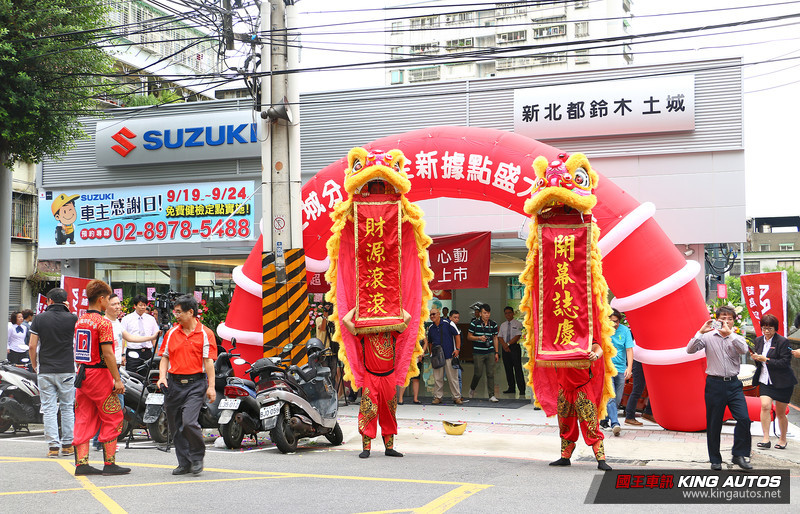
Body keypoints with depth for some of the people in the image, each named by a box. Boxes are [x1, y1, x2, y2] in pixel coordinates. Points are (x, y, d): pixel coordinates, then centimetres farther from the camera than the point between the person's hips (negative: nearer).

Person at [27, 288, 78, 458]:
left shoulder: (39, 319, -2)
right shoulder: (72, 318, -4)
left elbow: (32, 347, -2)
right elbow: (79, 340, 15)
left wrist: (35, 365, 14)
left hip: (45, 371, 0)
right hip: (67, 370, 0)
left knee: (49, 408, 4)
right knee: (67, 407, 11)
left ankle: (53, 445, 0)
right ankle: (67, 444, 12)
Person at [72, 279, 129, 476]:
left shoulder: (80, 321, 10)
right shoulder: (103, 322, -14)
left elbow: (80, 349, 15)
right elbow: (107, 353, -18)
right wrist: (117, 380, -15)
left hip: (82, 373, 8)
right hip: (99, 374, -8)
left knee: (84, 419, 9)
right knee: (112, 418, 2)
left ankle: (81, 463, 8)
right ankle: (109, 463, 3)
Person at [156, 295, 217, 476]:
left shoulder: (205, 333, 0)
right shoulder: (171, 333, 11)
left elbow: (208, 361, -3)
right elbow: (165, 357, 15)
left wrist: (211, 386, -8)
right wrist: (162, 377, -1)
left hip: (195, 383, -5)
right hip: (174, 383, 5)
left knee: (189, 421, -18)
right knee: (176, 426, 6)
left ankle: (197, 457, 4)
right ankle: (184, 463, 18)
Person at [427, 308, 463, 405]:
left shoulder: (448, 324, -3)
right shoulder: (430, 328, 9)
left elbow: (457, 335, 0)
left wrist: (457, 349, -7)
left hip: (449, 355, -3)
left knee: (453, 377, 0)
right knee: (437, 378, 4)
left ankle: (457, 397, 7)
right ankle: (437, 397, 12)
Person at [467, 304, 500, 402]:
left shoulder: (493, 325, 7)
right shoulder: (474, 323, -3)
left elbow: (495, 339, 14)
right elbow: (469, 336, 1)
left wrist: (497, 352, 11)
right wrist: (479, 338, -16)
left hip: (490, 353, 3)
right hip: (478, 353, -3)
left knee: (491, 374, -2)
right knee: (478, 373, 0)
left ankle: (491, 395, 2)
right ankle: (472, 389, 28)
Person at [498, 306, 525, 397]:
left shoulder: (518, 324, 0)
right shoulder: (502, 325, 15)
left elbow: (517, 336, -10)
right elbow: (499, 337, 9)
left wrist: (508, 344, -14)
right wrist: (504, 346, -9)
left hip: (514, 347, -5)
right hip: (505, 348, 5)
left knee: (518, 369, -9)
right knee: (508, 369, 6)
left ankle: (522, 390, -10)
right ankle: (511, 389, 12)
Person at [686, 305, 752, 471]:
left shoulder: (736, 337, 8)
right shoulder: (708, 337, 3)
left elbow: (744, 350, -13)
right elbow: (690, 350, -9)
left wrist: (729, 333, -22)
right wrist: (701, 332, -19)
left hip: (733, 384, 2)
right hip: (715, 384, -1)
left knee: (744, 419, -12)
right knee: (714, 424, 4)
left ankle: (739, 455, 3)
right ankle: (715, 460, 16)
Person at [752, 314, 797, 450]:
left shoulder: (783, 341, -12)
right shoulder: (759, 340, 7)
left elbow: (785, 362, -17)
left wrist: (766, 360, -22)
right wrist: (755, 358, -6)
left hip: (782, 383, -4)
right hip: (765, 380, 4)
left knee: (780, 413, 6)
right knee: (765, 406, -18)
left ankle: (783, 439, 28)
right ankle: (765, 439, -17)